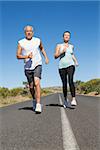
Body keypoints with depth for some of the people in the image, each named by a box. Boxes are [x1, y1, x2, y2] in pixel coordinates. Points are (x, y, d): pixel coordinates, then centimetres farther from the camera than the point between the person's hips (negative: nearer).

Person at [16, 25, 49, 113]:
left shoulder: (38, 40, 5)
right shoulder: (21, 42, 0)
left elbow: (42, 48, 25)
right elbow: (18, 56, -3)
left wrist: (46, 57, 15)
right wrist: (26, 56, -19)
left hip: (37, 65, -1)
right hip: (28, 67, 1)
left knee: (37, 83, -21)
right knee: (31, 87, 11)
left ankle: (38, 104, -23)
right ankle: (34, 100, 38)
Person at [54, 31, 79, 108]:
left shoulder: (71, 46, 16)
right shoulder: (59, 45, 10)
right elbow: (55, 56, 5)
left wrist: (76, 61, 17)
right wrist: (62, 52, -10)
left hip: (70, 65, 0)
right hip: (62, 66, 0)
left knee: (70, 81, -22)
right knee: (64, 84, 2)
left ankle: (74, 99, -29)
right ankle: (66, 99, 21)